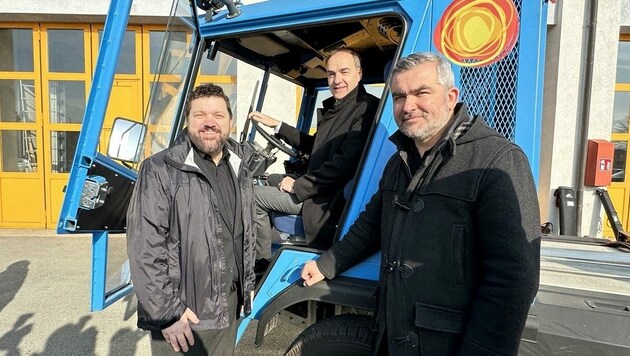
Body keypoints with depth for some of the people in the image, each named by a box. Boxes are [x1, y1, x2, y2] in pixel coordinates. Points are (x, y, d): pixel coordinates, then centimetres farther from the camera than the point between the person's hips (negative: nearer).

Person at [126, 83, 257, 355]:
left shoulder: (240, 169, 6)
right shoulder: (160, 170, -15)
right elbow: (145, 249, -17)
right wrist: (166, 311, -17)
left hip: (229, 305, 6)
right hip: (181, 313, -6)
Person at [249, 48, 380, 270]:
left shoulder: (366, 108, -18)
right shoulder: (332, 107, 11)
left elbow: (345, 163, -25)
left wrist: (299, 186, -16)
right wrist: (276, 126, 18)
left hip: (328, 200, -9)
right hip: (318, 187, 9)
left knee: (253, 195, -6)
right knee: (268, 180, 23)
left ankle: (262, 260, 11)